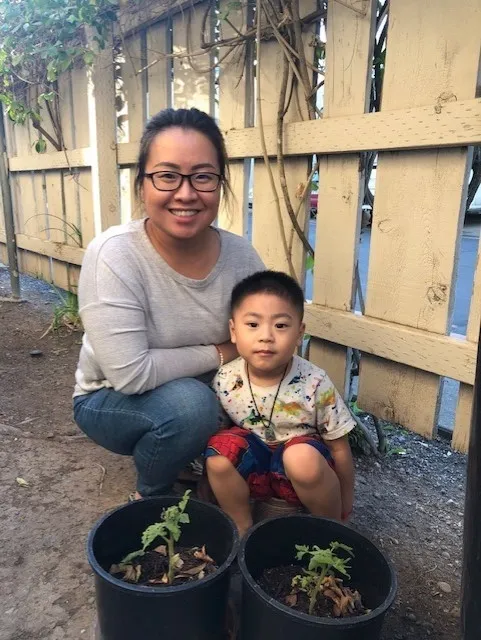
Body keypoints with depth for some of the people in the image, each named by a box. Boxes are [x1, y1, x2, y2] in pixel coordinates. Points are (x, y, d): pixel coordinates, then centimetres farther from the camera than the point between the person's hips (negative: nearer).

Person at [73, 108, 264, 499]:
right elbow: (130, 374, -30)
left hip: (208, 396, 4)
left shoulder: (241, 255, -14)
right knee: (189, 403, -32)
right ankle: (151, 497, 0)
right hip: (111, 401, -4)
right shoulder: (113, 255, -27)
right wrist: (218, 354, -20)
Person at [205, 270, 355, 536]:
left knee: (303, 458, -35)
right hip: (252, 464, 3)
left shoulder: (314, 384, -22)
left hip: (304, 470, -2)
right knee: (220, 446, -27)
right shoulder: (224, 381, -16)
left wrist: (344, 502, 1)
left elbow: (339, 448, -9)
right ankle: (242, 529, -2)